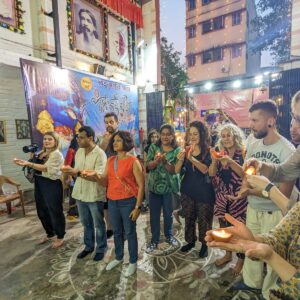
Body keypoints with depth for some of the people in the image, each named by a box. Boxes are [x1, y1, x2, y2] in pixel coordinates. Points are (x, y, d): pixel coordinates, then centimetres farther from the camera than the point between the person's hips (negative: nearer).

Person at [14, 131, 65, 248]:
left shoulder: (57, 154, -14)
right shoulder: (41, 153, 13)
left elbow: (46, 168, -24)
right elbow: (35, 167, 16)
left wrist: (29, 164, -29)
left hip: (52, 185, -9)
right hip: (39, 184, 9)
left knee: (55, 211, 2)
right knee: (42, 211, 18)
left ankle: (60, 237, 21)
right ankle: (50, 234, 38)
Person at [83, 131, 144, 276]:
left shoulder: (133, 161, -13)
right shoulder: (110, 160, 5)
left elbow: (141, 185, -12)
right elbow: (106, 182, 5)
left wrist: (137, 207, -15)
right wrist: (95, 175, -15)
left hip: (128, 202, -5)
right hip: (112, 202, 6)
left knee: (130, 233, 10)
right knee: (117, 232, 21)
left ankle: (133, 262, 31)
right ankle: (118, 257, 43)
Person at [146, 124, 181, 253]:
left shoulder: (177, 150, -6)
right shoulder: (153, 147, -2)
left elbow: (175, 170, -13)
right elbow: (148, 166, -7)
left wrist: (165, 161, -30)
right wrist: (156, 161, -28)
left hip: (170, 187, -1)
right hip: (154, 186, 1)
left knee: (168, 213, 16)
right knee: (154, 214, 10)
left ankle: (169, 235, 41)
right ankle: (154, 240, 28)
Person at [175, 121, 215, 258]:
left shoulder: (208, 151, -8)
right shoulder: (186, 150, 3)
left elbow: (205, 170, -23)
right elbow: (177, 171, -2)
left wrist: (192, 158, -36)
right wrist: (180, 160, -22)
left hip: (204, 191, -4)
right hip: (187, 190, 4)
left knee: (203, 219, 9)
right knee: (189, 218, 16)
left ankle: (204, 244, 29)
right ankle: (190, 241, 36)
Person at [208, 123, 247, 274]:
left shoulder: (243, 152, -8)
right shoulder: (220, 151, 4)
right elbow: (211, 173, 0)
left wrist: (231, 161, -26)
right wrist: (214, 161, -18)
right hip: (222, 195, 4)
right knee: (224, 225, 15)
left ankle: (241, 259, 25)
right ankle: (228, 254, 37)